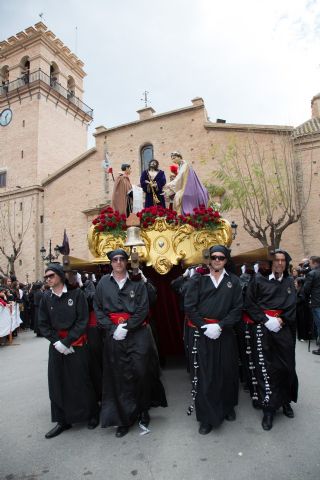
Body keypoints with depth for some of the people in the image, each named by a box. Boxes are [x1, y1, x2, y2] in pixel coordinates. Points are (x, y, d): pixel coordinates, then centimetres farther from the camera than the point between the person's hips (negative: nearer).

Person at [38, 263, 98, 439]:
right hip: (56, 346, 3)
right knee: (57, 383, 8)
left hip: (77, 344, -3)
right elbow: (43, 324, 3)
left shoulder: (76, 293, -9)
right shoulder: (46, 298, 1)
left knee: (81, 381, 6)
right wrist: (56, 342, -10)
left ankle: (92, 414, 28)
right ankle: (62, 420, 27)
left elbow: (82, 321, -10)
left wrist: (67, 341, -14)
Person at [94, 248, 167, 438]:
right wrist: (113, 328, -9)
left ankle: (143, 410, 28)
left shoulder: (137, 282, 0)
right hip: (114, 335, 1)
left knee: (141, 372, 2)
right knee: (119, 376, 7)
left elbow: (143, 309, -4)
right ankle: (124, 418, 24)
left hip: (137, 333, -1)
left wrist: (127, 327, -13)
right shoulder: (103, 283, 4)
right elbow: (99, 309, 3)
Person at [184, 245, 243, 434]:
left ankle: (227, 407, 37)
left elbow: (237, 308, -1)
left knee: (226, 371, 12)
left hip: (225, 333, 2)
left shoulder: (233, 281, 4)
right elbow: (189, 306, -5)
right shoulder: (197, 279, -1)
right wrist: (205, 326, -13)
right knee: (203, 374, 3)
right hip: (201, 333, -2)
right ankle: (207, 417, 19)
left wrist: (220, 325, -13)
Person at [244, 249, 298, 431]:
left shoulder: (289, 282, 10)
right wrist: (266, 320, -12)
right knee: (265, 367, 0)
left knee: (286, 365, 9)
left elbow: (292, 305, 4)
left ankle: (285, 401, 32)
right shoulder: (258, 280, -2)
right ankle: (269, 408, 13)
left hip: (284, 328, 3)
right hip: (262, 328, -3)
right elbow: (249, 303, -4)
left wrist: (281, 320, -11)